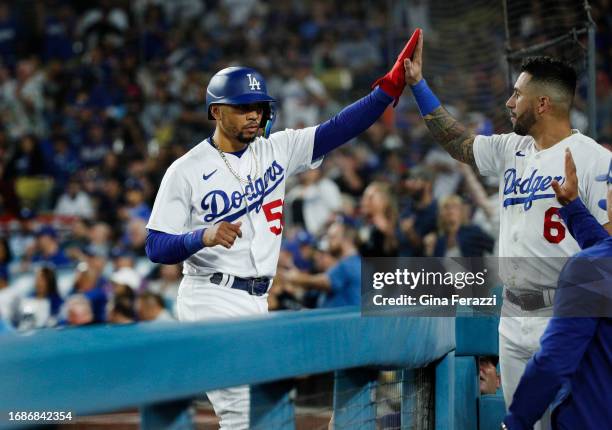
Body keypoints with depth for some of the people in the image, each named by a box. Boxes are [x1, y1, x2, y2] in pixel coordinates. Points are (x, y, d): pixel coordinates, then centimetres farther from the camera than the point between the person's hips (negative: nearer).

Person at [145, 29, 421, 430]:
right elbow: (156, 247, -10)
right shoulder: (186, 170, -8)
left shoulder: (277, 150, 6)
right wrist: (204, 236, -30)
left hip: (257, 304, 7)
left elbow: (339, 129, -5)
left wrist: (391, 85, -17)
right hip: (213, 302, -7)